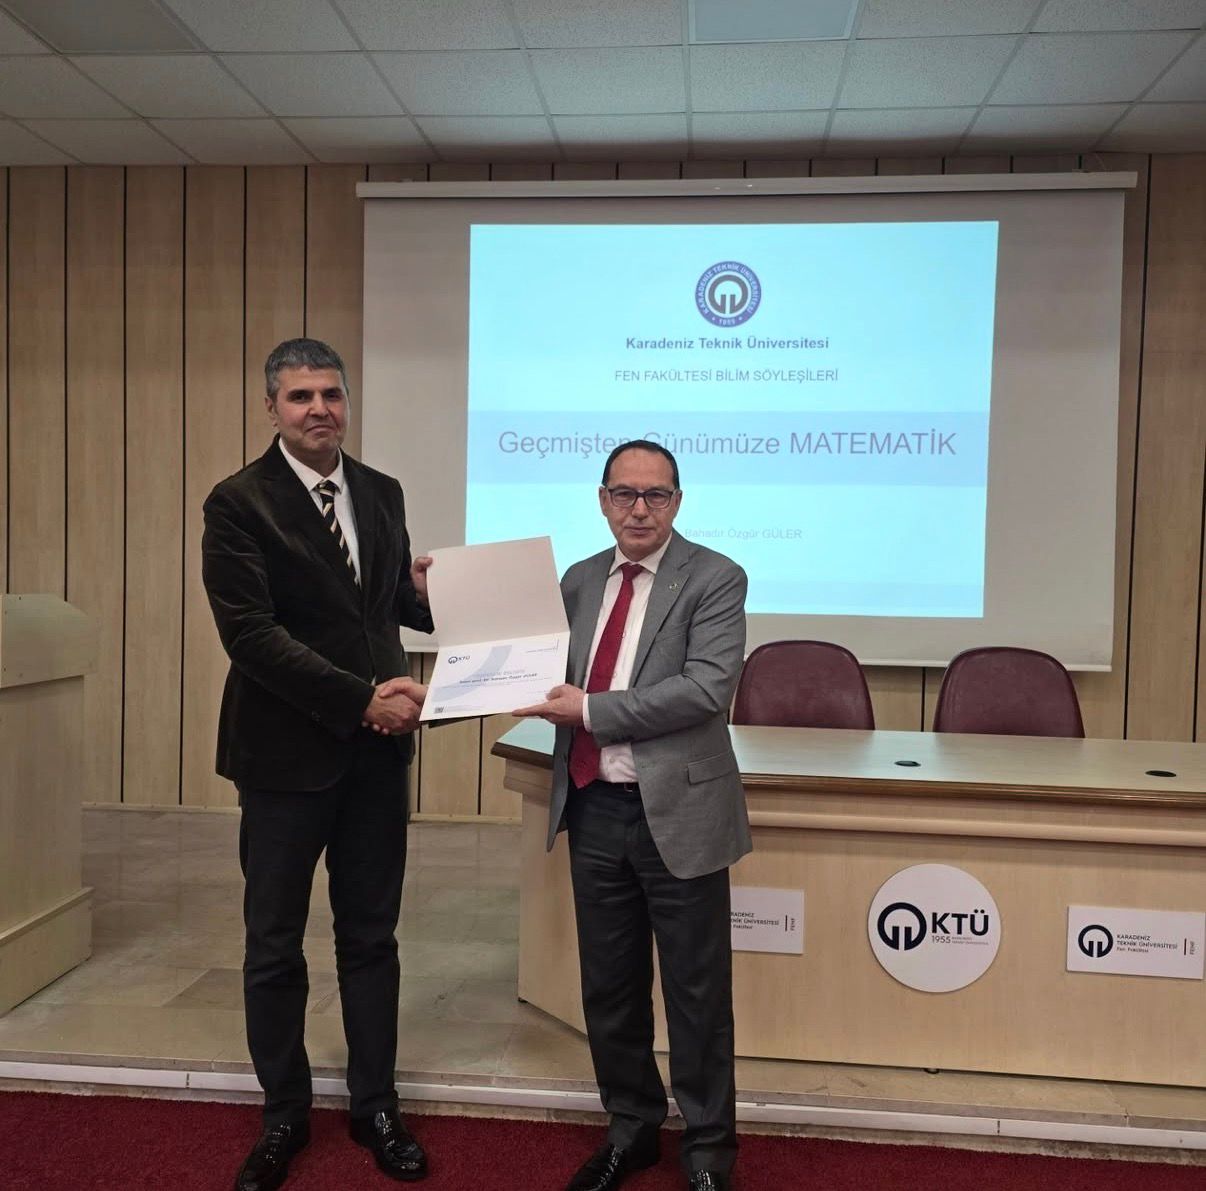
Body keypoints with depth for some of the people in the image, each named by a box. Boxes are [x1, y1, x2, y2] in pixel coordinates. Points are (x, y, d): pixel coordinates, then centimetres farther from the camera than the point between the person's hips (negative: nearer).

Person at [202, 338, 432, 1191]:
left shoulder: (382, 493, 6)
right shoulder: (239, 503, -10)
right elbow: (250, 633, -19)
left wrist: (423, 590, -7)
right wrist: (362, 698, -22)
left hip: (378, 750, 4)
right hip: (286, 751, -4)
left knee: (371, 934, 14)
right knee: (275, 942, 12)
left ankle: (375, 1105, 31)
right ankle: (284, 1116, 31)